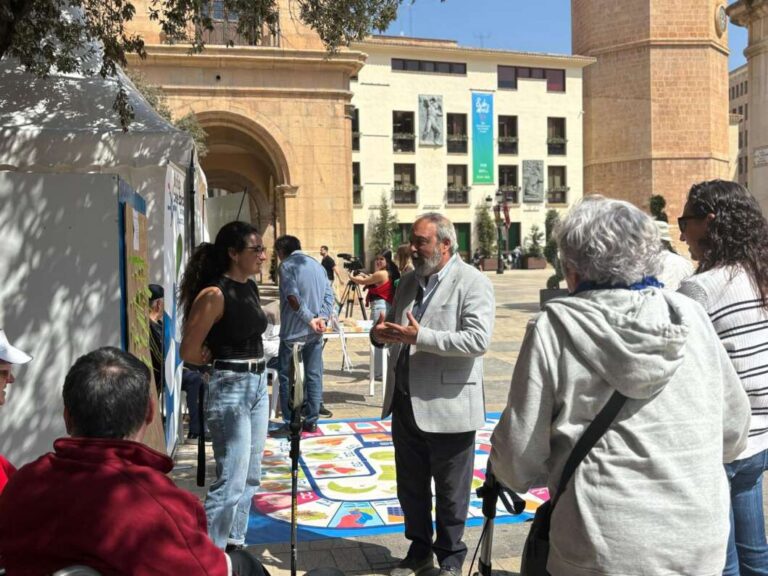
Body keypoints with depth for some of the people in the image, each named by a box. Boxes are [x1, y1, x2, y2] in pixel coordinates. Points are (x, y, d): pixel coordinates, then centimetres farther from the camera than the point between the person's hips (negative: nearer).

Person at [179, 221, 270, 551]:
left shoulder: (250, 287, 8)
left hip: (258, 383, 9)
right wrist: (223, 363, 2)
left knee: (250, 476, 16)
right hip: (230, 388, -9)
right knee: (231, 481, -6)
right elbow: (189, 352, -15)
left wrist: (252, 367, 6)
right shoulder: (214, 294, -17)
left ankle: (235, 545, 29)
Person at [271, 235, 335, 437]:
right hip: (315, 332, 6)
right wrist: (322, 318, -4)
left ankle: (290, 423, 3)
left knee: (287, 376, 3)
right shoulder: (317, 265, 13)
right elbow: (329, 295, 7)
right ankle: (312, 421, 14)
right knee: (314, 375, 9)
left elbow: (292, 297, -20)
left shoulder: (287, 265, -8)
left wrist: (310, 319, -14)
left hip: (293, 331, -6)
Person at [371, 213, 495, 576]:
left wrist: (420, 336, -26)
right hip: (405, 403, 7)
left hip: (447, 405, -6)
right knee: (410, 486, 19)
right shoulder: (408, 281, 11)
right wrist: (381, 334, -5)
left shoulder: (472, 283, -11)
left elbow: (478, 339, -23)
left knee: (450, 492, 10)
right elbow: (395, 329, 20)